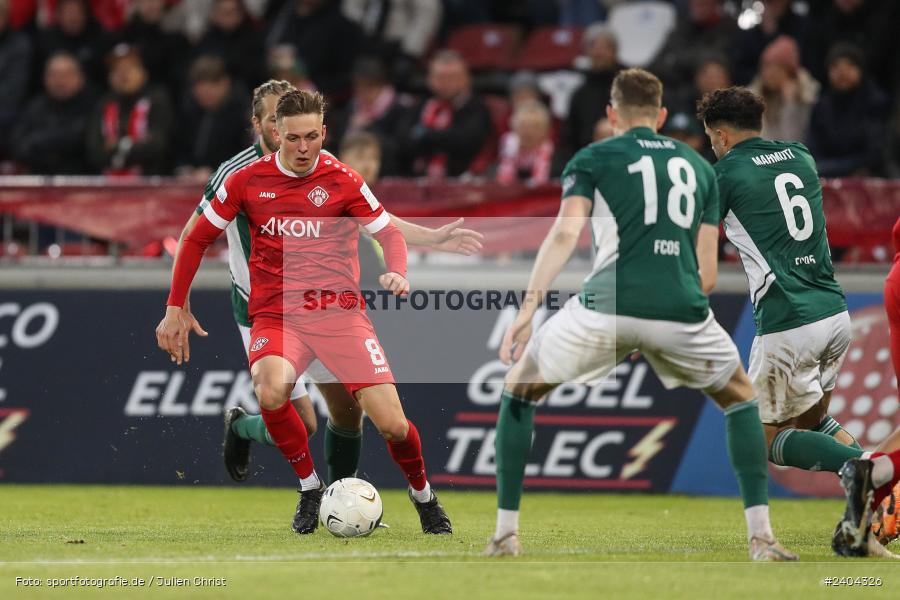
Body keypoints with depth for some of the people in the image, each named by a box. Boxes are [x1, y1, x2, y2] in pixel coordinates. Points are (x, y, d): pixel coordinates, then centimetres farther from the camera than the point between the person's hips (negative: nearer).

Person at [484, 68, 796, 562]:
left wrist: (528, 307, -11)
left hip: (607, 305, -2)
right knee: (740, 399, 28)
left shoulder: (592, 159, 13)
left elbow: (565, 233, -5)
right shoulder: (700, 168, 23)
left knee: (519, 391, 22)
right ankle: (761, 537, 14)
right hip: (682, 311, 2)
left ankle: (506, 534, 15)